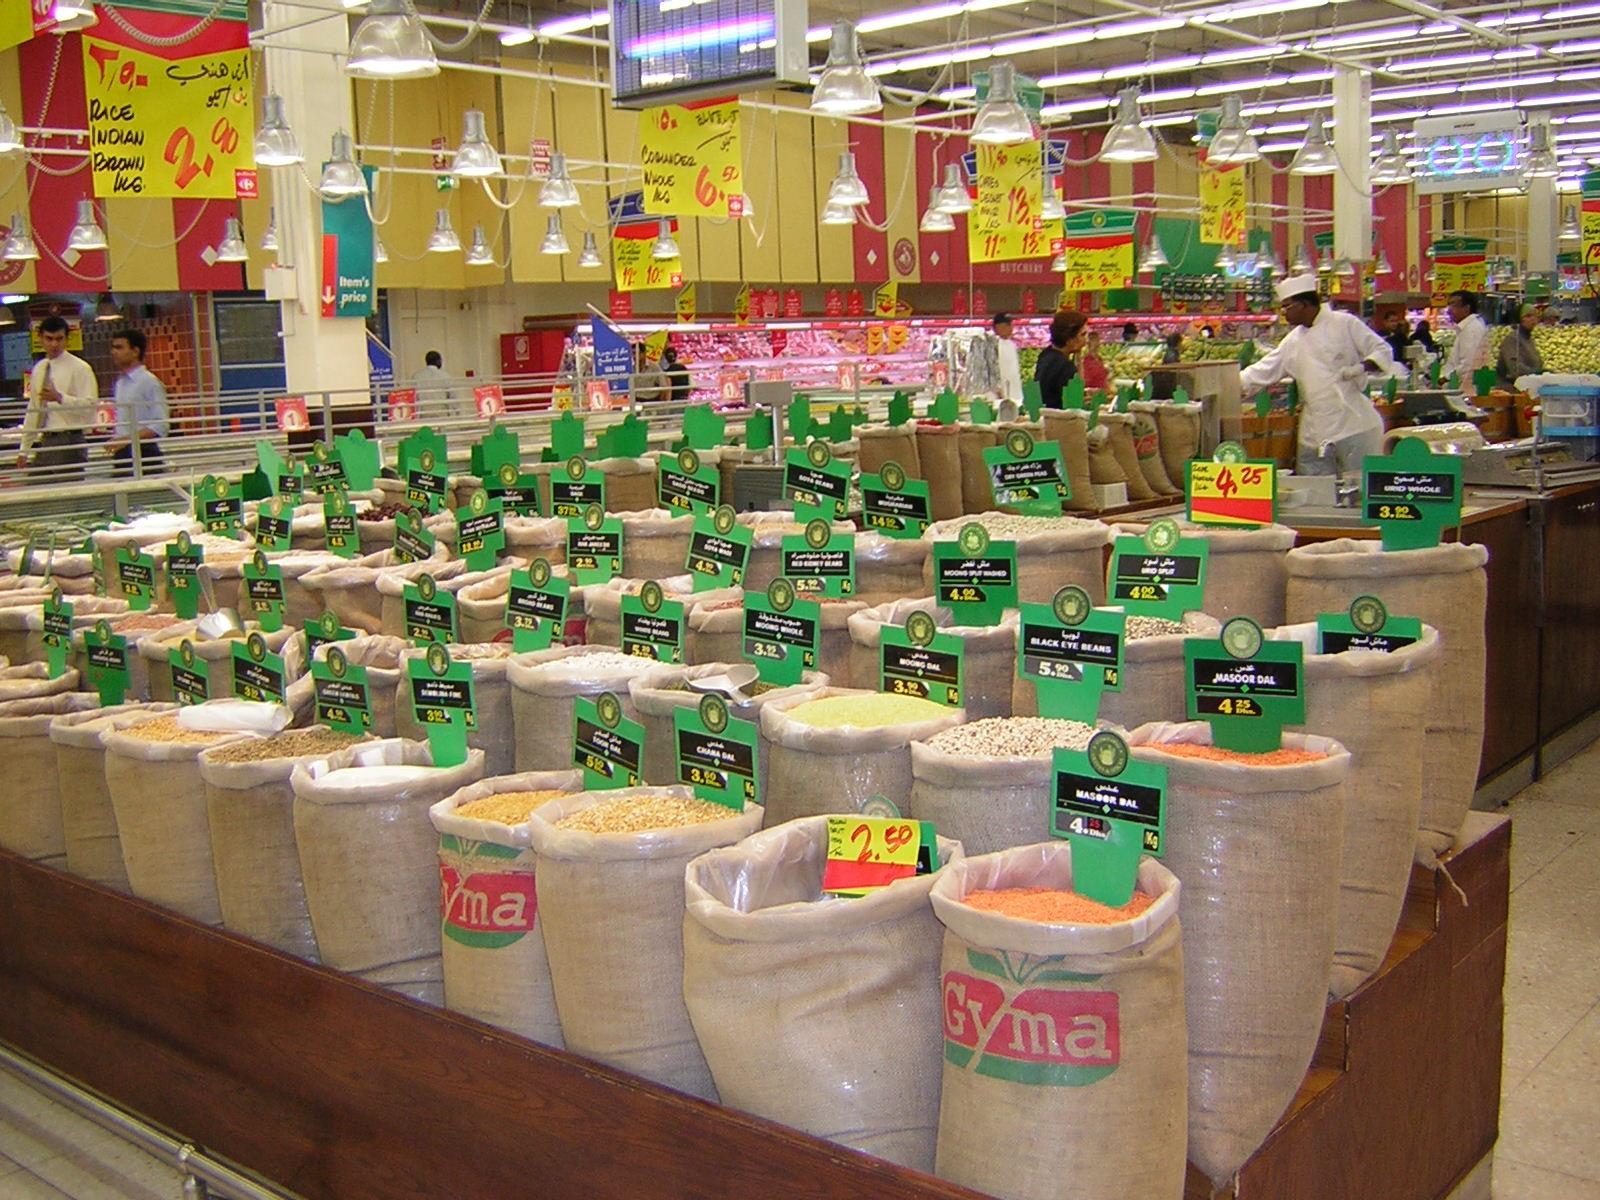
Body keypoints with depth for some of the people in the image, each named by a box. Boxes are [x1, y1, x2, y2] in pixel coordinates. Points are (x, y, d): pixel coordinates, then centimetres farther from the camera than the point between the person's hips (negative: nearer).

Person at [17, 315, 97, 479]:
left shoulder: (79, 368, -5)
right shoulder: (39, 369, 16)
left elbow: (91, 405, -15)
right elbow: (33, 410, 20)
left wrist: (60, 398, -28)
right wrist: (25, 449, 18)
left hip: (69, 442, -7)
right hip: (44, 442, 7)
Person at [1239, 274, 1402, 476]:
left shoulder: (1345, 324, -2)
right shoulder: (1292, 342, 13)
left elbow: (1382, 351, -1)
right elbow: (1261, 372, 16)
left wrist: (1361, 367, -19)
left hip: (1354, 424, -5)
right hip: (1315, 433, 5)